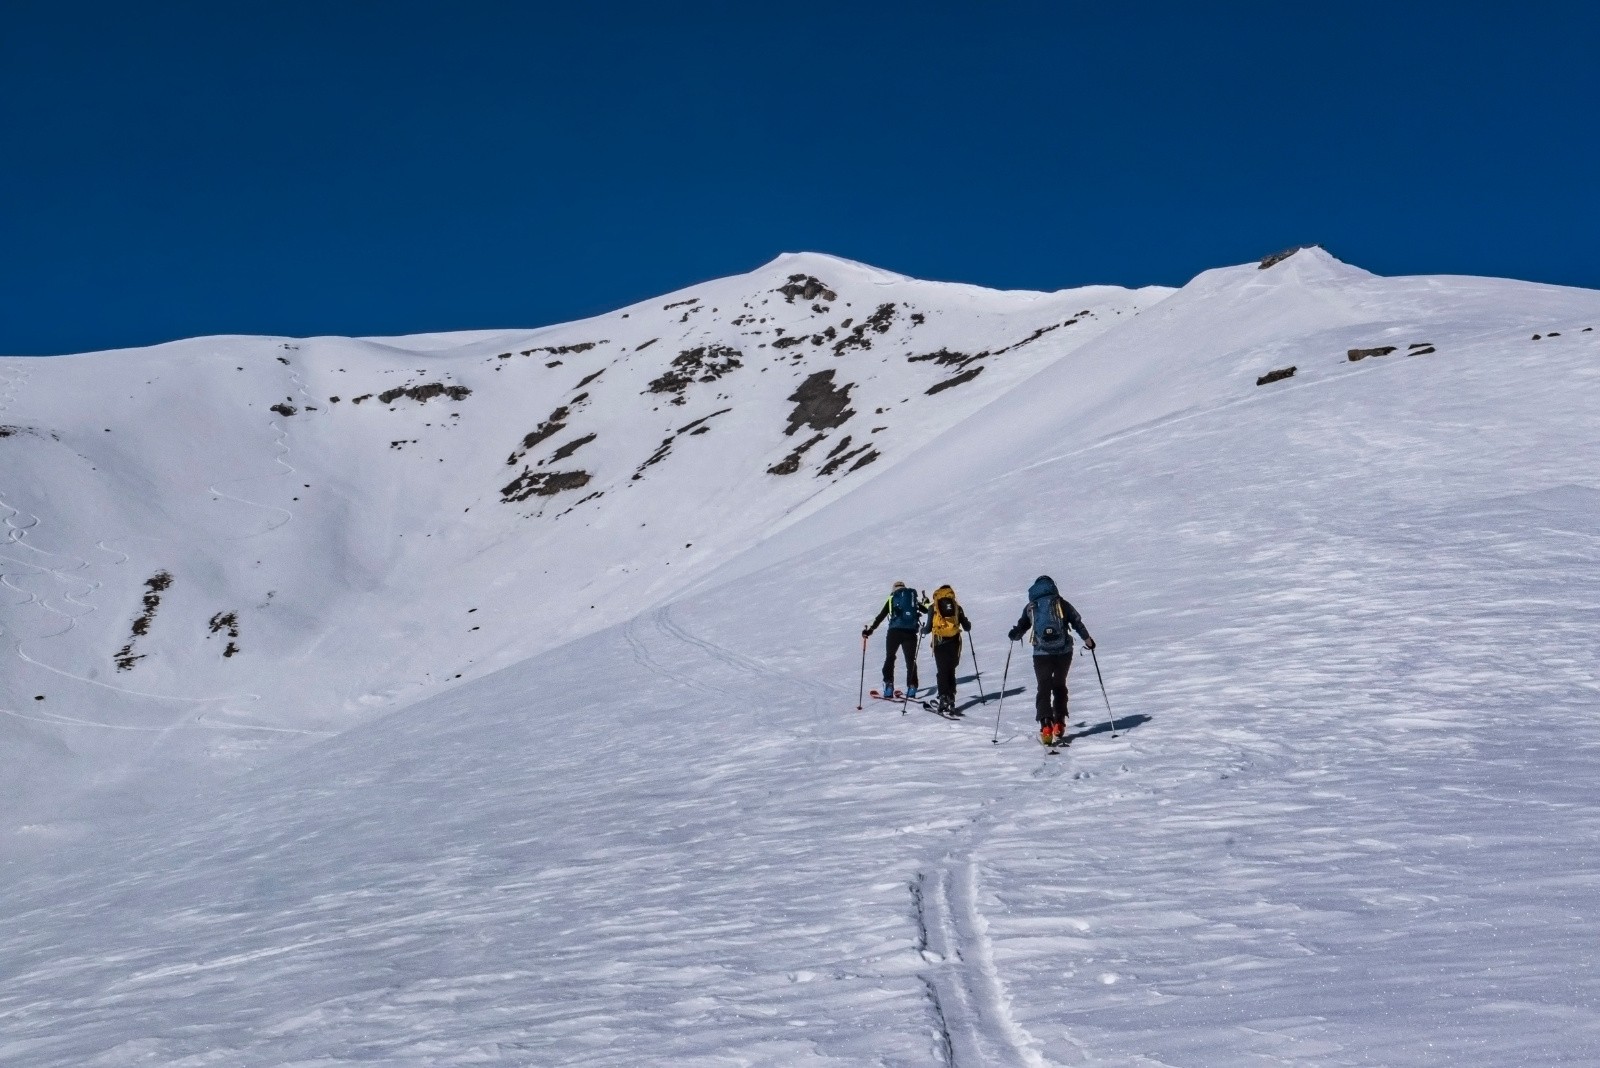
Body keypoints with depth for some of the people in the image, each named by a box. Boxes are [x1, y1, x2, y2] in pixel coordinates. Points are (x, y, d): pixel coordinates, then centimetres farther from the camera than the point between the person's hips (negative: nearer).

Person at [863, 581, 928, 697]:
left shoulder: (892, 599, 13)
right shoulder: (914, 598, 18)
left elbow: (880, 616, 7)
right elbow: (928, 610, 28)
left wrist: (869, 629, 9)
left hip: (895, 631, -1)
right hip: (911, 631, 1)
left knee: (889, 658, 11)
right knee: (910, 660, 11)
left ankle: (888, 686, 0)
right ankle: (911, 687, 2)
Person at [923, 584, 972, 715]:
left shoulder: (934, 608, 3)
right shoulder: (957, 607, 9)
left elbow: (928, 629, 0)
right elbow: (967, 627, 12)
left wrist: (922, 630, 22)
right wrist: (968, 625, 35)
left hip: (939, 643, -2)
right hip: (954, 643, 2)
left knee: (942, 672, 0)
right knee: (951, 672, 12)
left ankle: (944, 700, -12)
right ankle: (951, 700, 5)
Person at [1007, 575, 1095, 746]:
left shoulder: (1030, 607, 7)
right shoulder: (1061, 603, 6)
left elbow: (1021, 627, 11)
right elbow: (1077, 622, 7)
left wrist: (1014, 636, 33)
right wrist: (1087, 639, 19)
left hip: (1041, 654, -1)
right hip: (1063, 652, 1)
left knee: (1044, 689, 4)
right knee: (1059, 687, 17)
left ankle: (1046, 726, -12)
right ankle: (1058, 724, 9)